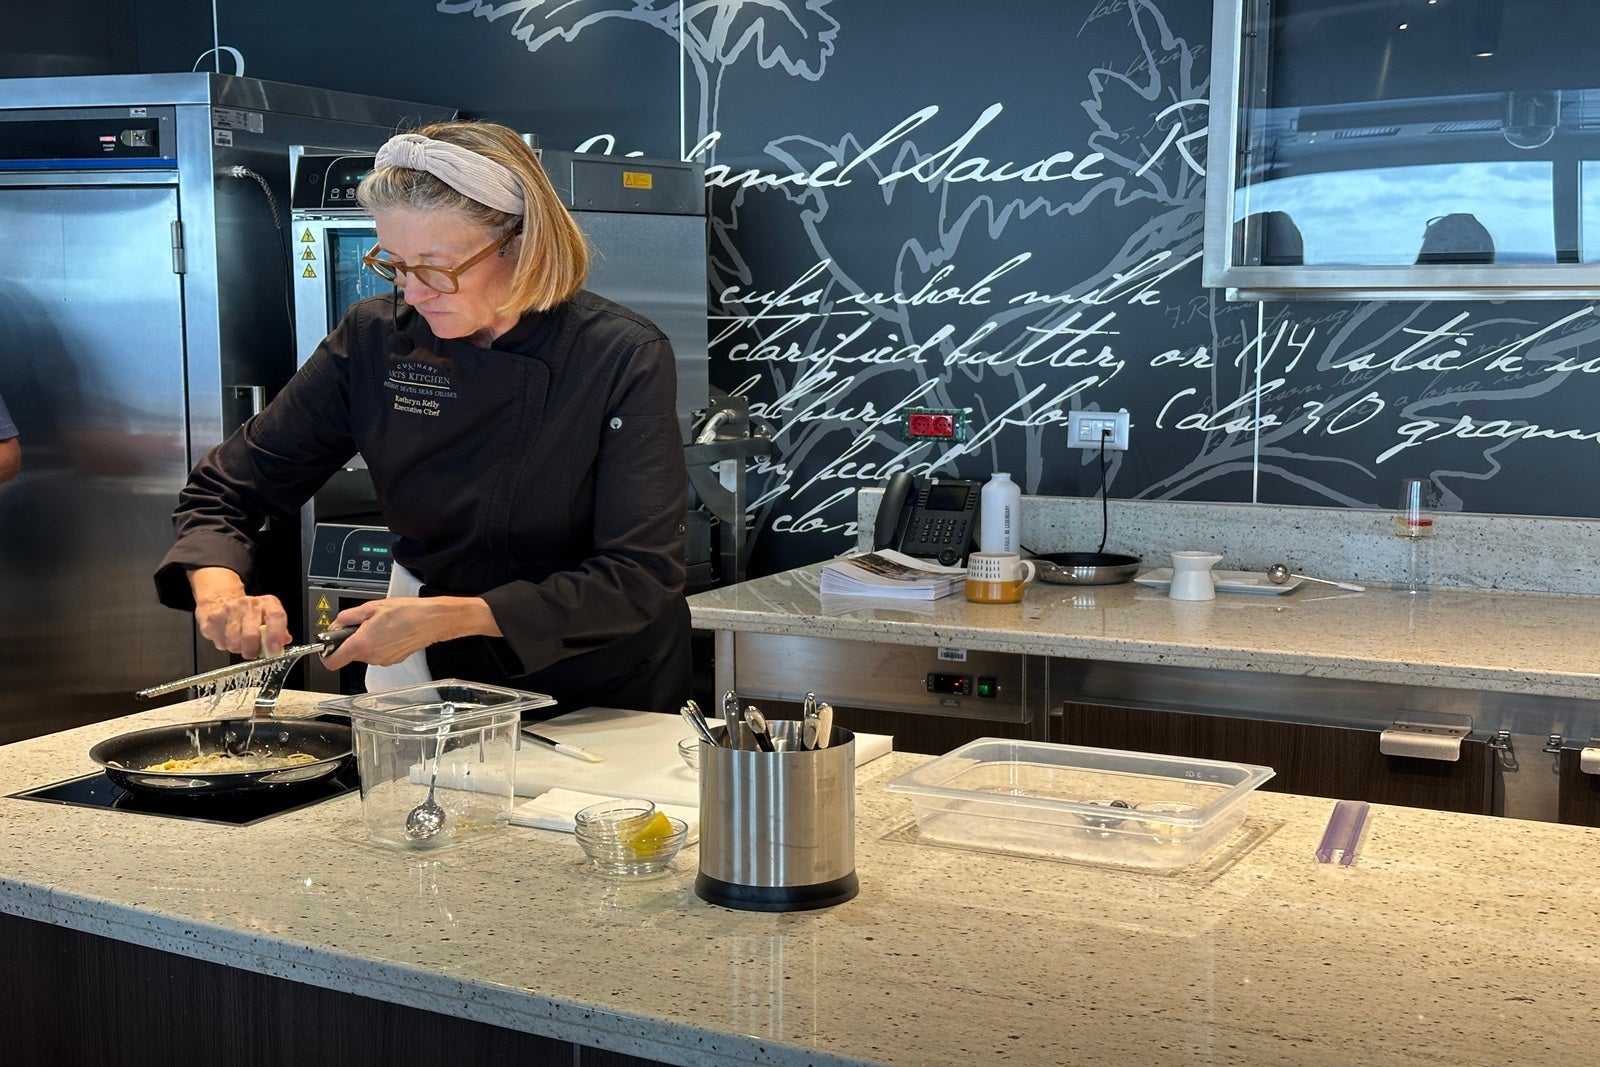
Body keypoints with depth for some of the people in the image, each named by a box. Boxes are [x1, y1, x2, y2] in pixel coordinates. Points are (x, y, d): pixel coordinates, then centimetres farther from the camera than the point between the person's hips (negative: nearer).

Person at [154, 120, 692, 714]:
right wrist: (219, 589, -18)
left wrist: (449, 617, -26)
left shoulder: (626, 360, -15)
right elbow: (227, 487, 3)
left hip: (607, 701, -2)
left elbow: (640, 577, -18)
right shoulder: (375, 339, -5)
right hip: (447, 678, 3)